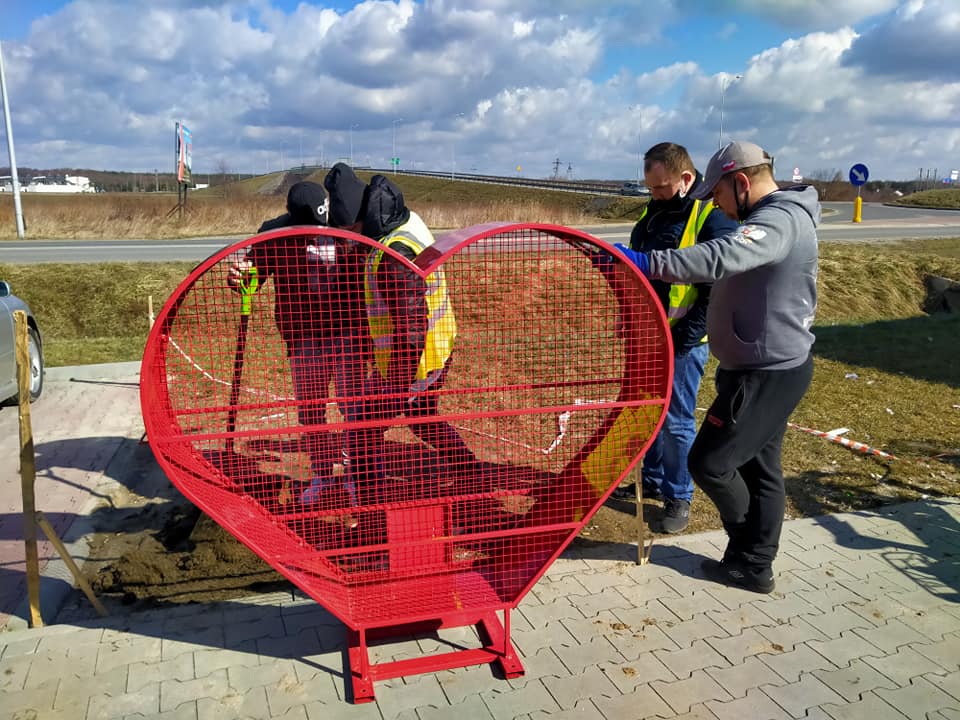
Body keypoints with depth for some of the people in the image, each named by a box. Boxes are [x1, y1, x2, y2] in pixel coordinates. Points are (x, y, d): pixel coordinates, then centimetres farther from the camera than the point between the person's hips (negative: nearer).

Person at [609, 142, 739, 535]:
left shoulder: (713, 217, -16)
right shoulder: (655, 209, 9)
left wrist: (681, 340, -20)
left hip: (682, 341, -7)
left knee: (675, 422, 2)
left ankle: (678, 498, 18)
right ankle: (652, 480, 34)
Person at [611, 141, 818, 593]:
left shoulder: (780, 220, -22)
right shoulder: (778, 217, 14)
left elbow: (721, 258, -40)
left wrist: (646, 263, -44)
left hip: (766, 375, -11)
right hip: (769, 368, 11)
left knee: (709, 462, -1)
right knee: (759, 467, 15)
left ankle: (750, 559, 19)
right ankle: (754, 565, 26)